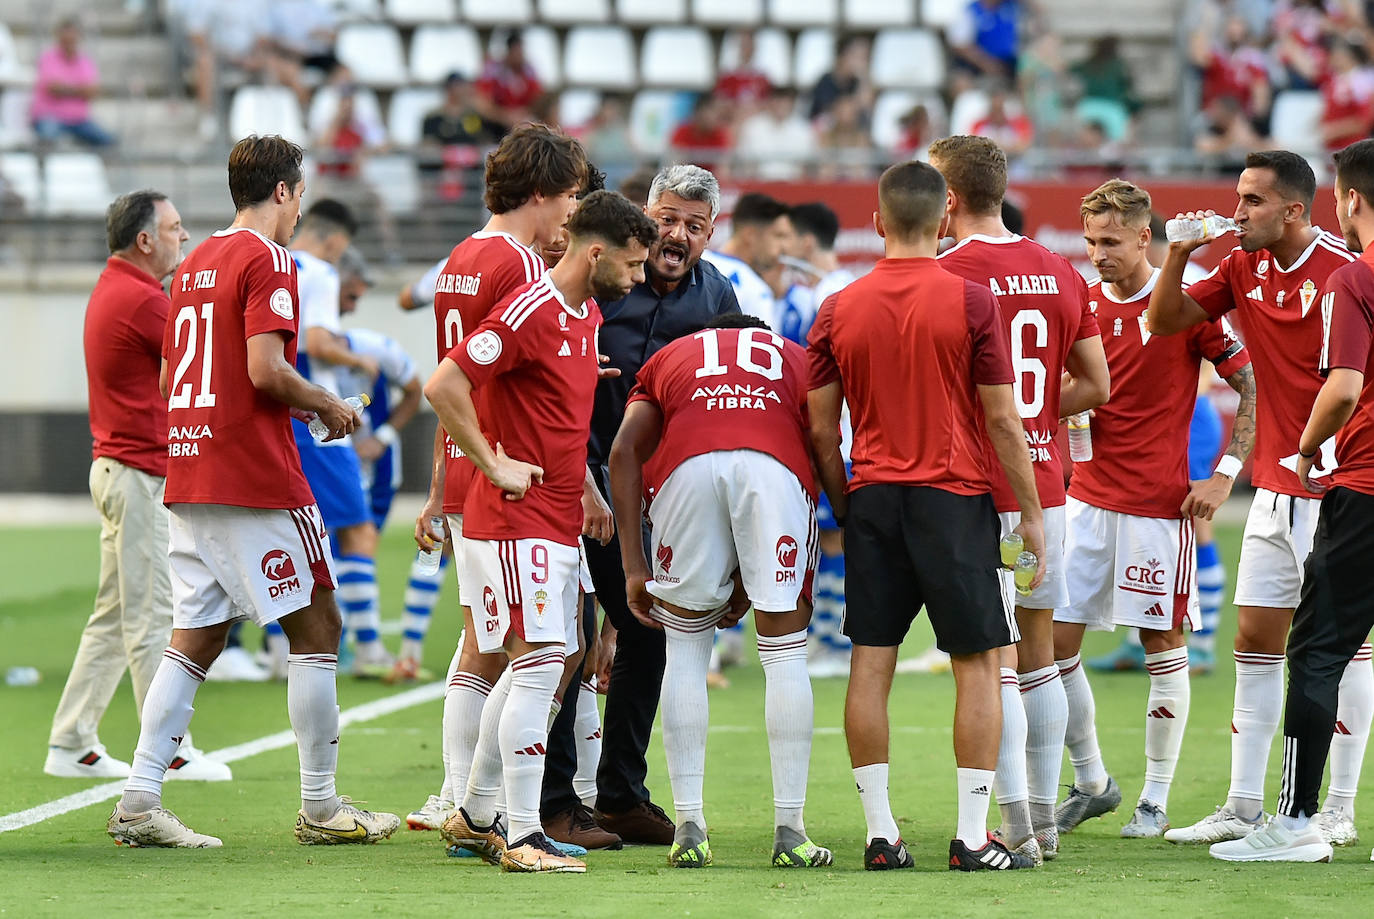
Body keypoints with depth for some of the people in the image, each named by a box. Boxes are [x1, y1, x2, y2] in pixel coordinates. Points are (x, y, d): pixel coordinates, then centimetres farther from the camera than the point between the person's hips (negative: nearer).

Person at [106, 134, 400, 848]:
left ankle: (139, 803, 1)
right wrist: (328, 406, -2)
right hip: (257, 481, -8)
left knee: (195, 640, 8)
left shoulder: (195, 264, 16)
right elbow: (265, 368, -19)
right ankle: (320, 808, 4)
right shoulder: (267, 260, -9)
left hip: (188, 478, 8)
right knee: (316, 625, 2)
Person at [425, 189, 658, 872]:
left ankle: (474, 818, 24)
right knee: (539, 667, -13)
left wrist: (586, 488, 20)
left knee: (538, 672, 13)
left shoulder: (589, 316, 14)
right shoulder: (530, 313, -16)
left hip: (558, 526, 10)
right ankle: (524, 838, -11)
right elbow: (443, 386, -21)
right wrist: (495, 465, -18)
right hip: (514, 523, -10)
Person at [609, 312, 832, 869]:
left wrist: (634, 568, 16)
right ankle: (790, 832, 10)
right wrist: (751, 576, 27)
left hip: (687, 464, 0)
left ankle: (689, 828, 12)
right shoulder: (798, 359, 37)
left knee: (685, 652, 16)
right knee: (785, 654, 11)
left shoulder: (669, 358, 35)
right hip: (775, 463, 0)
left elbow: (625, 452, 18)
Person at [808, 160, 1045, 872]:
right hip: (955, 497, -3)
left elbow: (821, 432, 6)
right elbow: (1001, 421, -5)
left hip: (873, 494, 3)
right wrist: (1032, 513, 4)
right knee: (977, 663, 3)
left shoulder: (838, 311, 3)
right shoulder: (970, 303, -6)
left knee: (871, 663, 5)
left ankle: (879, 833, 3)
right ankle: (973, 836, -1)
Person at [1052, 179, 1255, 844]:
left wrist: (1225, 475, -9)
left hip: (1159, 502, -4)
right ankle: (1089, 780, 16)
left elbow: (1254, 385, -4)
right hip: (1088, 496, 5)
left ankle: (1156, 800, 11)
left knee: (1163, 645, 2)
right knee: (1055, 641, -1)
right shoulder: (1081, 303, 7)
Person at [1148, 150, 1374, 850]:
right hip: (1274, 488, 7)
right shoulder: (1244, 268, 8)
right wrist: (1178, 257, -3)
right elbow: (1165, 321, 13)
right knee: (1255, 640, 7)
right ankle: (1243, 806, 11)